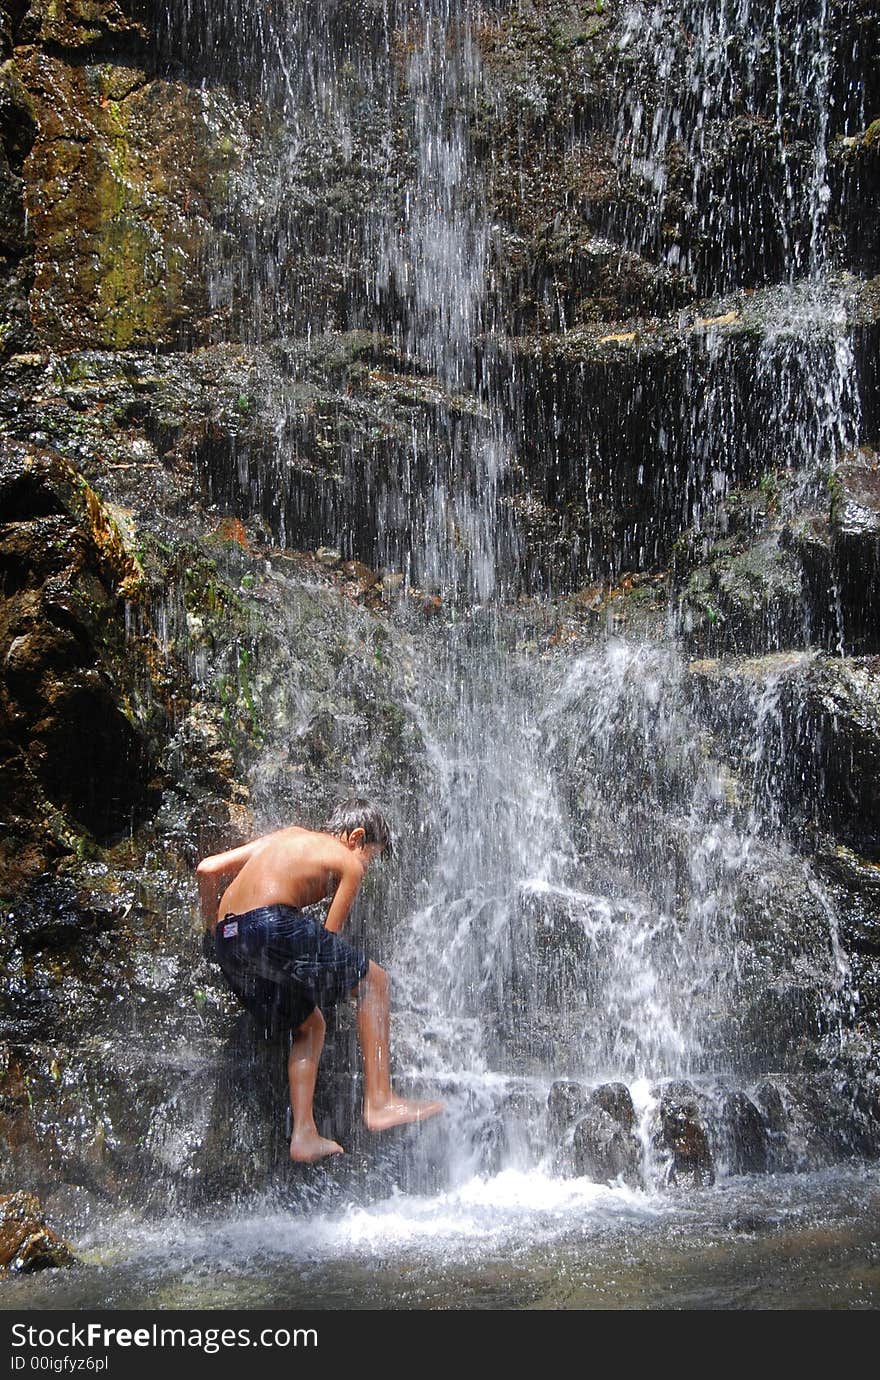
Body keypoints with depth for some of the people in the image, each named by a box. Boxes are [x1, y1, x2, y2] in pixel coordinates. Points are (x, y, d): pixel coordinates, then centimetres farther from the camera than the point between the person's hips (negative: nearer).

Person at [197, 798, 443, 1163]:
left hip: (228, 939, 8)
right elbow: (330, 937, 5)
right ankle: (380, 1102, 3)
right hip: (271, 924, -7)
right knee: (374, 980, 9)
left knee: (310, 1024, 23)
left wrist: (214, 930, 29)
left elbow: (207, 869, 22)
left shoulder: (288, 835, 28)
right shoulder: (349, 863, 11)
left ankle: (304, 1134, 15)